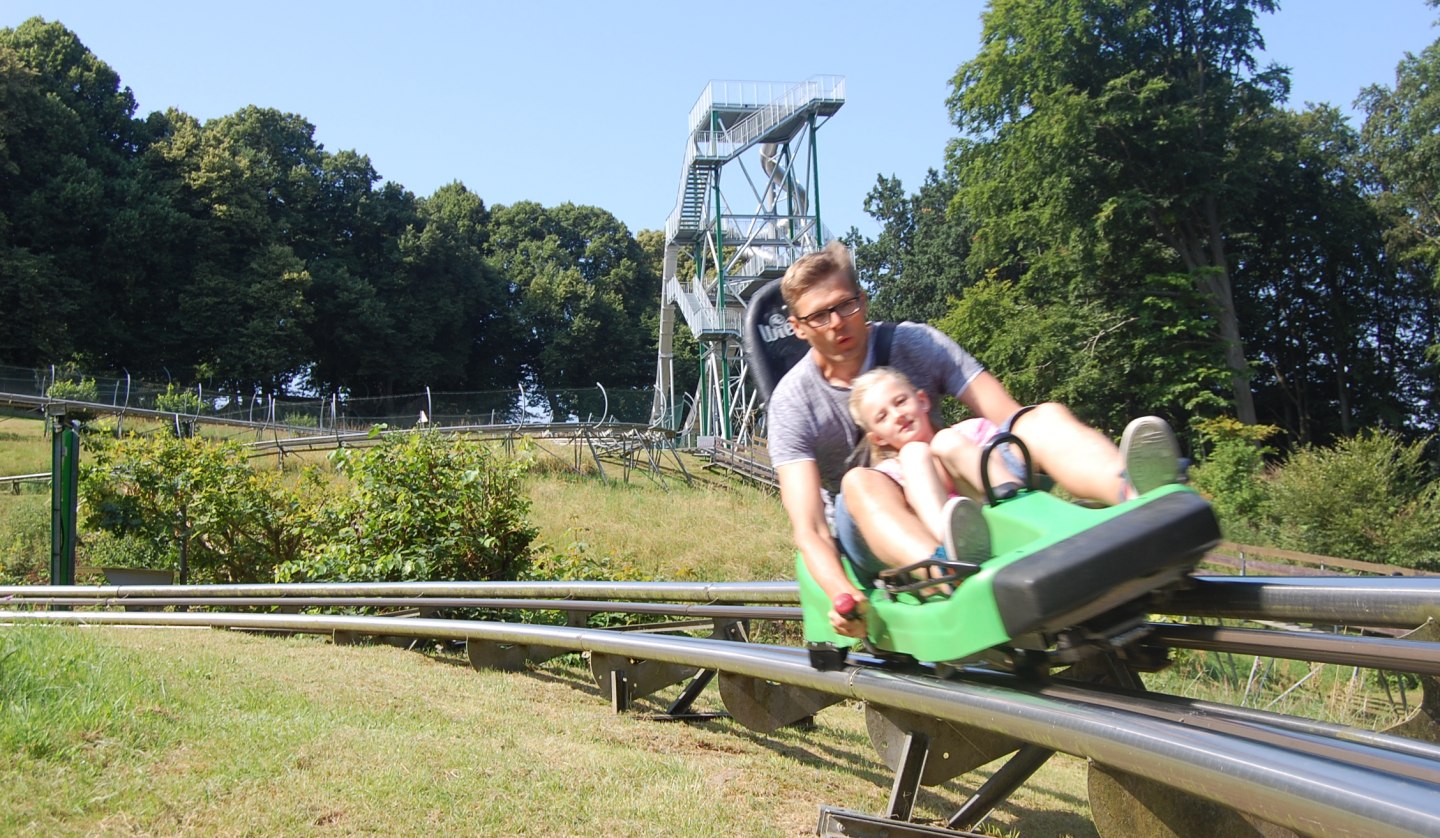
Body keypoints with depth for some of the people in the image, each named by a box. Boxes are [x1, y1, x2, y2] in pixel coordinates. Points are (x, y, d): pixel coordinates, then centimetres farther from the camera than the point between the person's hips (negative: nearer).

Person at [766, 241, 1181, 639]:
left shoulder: (914, 343, -1)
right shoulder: (792, 403, -7)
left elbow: (1011, 417, -10)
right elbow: (808, 528, -18)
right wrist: (839, 593, -39)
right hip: (869, 536, -2)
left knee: (1046, 418, -22)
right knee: (860, 482, -38)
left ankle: (1135, 495, -55)